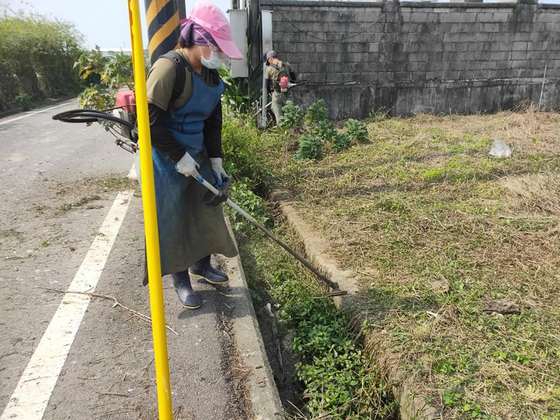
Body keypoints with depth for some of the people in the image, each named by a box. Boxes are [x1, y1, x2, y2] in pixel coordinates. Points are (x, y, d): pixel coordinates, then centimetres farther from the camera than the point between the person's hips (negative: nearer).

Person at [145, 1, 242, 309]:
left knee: (208, 208, 15)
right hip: (167, 159, -8)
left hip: (197, 154, 8)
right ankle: (181, 280, 21)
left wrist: (216, 158, 5)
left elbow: (214, 119, 10)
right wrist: (180, 157, -19)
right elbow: (151, 120, -23)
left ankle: (201, 264, 37)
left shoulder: (210, 73, 4)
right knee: (172, 220, 4)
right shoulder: (169, 67, -21)